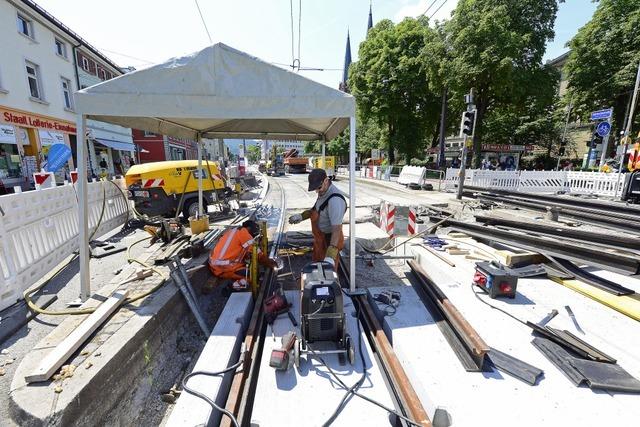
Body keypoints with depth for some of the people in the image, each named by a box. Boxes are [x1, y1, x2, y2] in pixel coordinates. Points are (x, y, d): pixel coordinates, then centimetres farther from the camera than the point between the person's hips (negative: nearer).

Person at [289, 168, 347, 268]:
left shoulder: (335, 200, -32)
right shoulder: (323, 192, -1)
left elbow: (337, 229, -37)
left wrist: (330, 256, -44)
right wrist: (302, 216, 9)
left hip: (329, 241, -9)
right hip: (320, 239, 9)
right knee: (317, 265, 28)